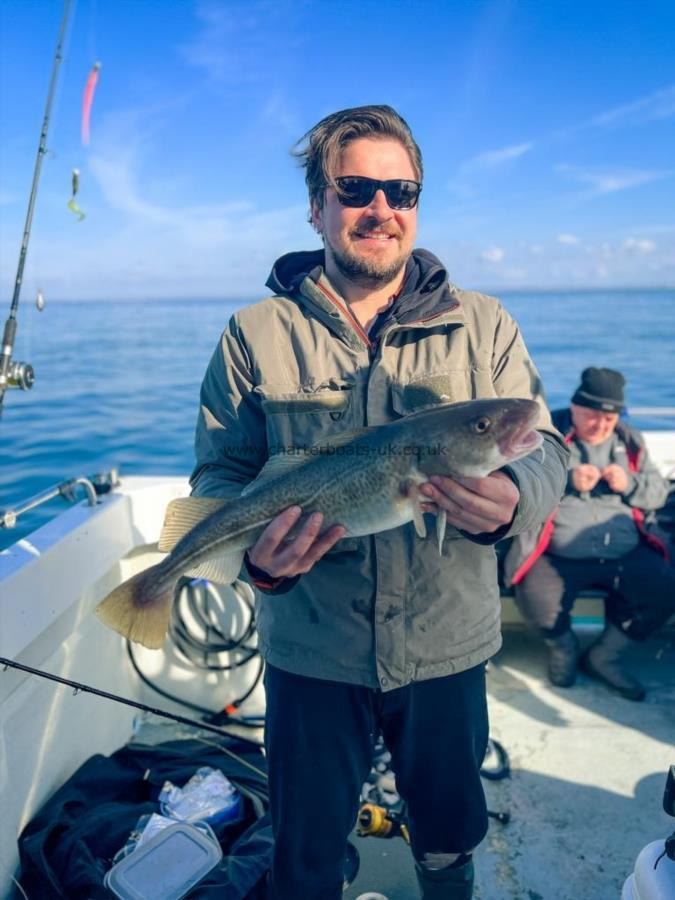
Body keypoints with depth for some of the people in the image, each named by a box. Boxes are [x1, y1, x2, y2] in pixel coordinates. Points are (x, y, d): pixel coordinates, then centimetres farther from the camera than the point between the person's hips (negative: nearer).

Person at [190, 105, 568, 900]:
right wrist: (255, 550, -25)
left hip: (448, 647, 2)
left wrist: (511, 501, -29)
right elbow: (219, 474, -3)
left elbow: (545, 451, -6)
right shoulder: (255, 335, -4)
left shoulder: (483, 325, -2)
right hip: (310, 650, -1)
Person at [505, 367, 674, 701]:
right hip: (556, 555, -4)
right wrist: (566, 480, -18)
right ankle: (562, 644, 12)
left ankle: (605, 655, 11)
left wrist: (630, 483, -3)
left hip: (625, 554, 5)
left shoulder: (630, 442, 16)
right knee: (538, 605, -30)